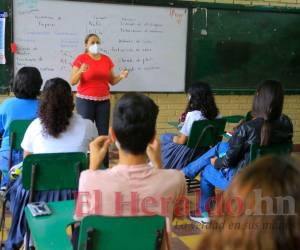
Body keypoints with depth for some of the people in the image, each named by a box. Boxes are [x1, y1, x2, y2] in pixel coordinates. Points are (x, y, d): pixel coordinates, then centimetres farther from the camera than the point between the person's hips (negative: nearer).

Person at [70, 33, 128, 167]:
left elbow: (112, 81, 14)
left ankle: (104, 165, 5)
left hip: (103, 101, 4)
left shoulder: (107, 59, 9)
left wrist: (121, 76, -6)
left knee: (104, 133, 0)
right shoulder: (80, 59, -3)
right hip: (85, 100, -4)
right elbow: (72, 82, -8)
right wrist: (81, 71, -25)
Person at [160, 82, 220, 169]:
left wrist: (174, 138, 5)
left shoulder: (192, 115, -24)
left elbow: (181, 141, -18)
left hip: (191, 153, -7)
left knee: (164, 137, 17)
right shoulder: (215, 114, -5)